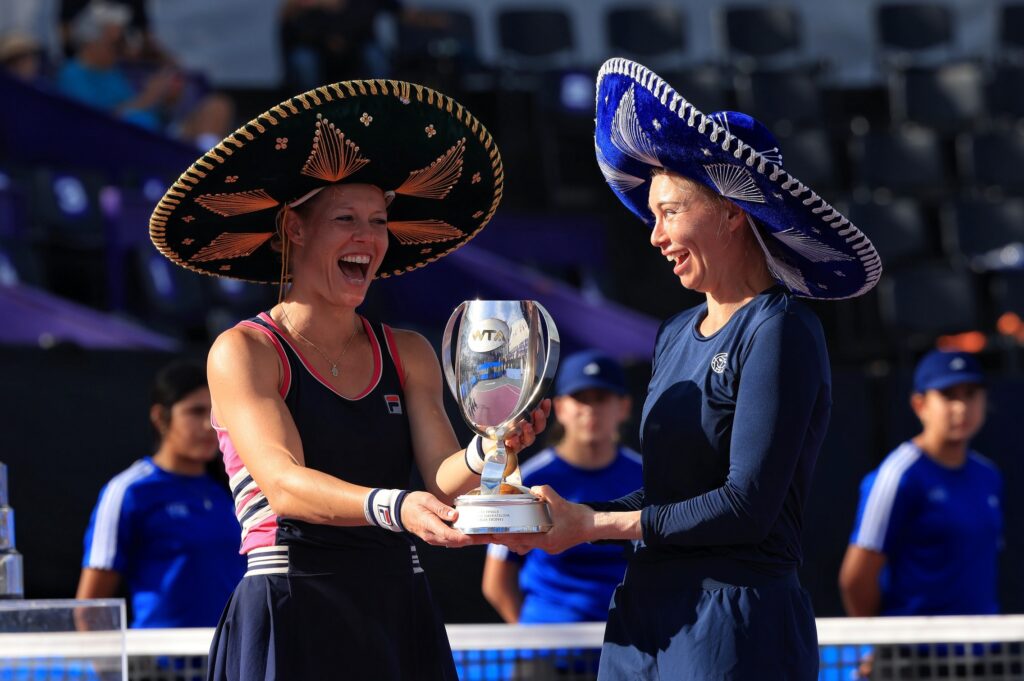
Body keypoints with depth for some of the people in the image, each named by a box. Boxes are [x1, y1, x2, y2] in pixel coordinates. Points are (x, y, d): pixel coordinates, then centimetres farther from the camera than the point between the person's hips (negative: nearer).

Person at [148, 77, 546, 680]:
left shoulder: (409, 355, 11)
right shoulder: (244, 352, -3)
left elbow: (443, 479, -1)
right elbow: (284, 485, -16)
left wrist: (485, 454, -23)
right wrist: (393, 508, -32)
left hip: (401, 620, 4)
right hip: (292, 625, -4)